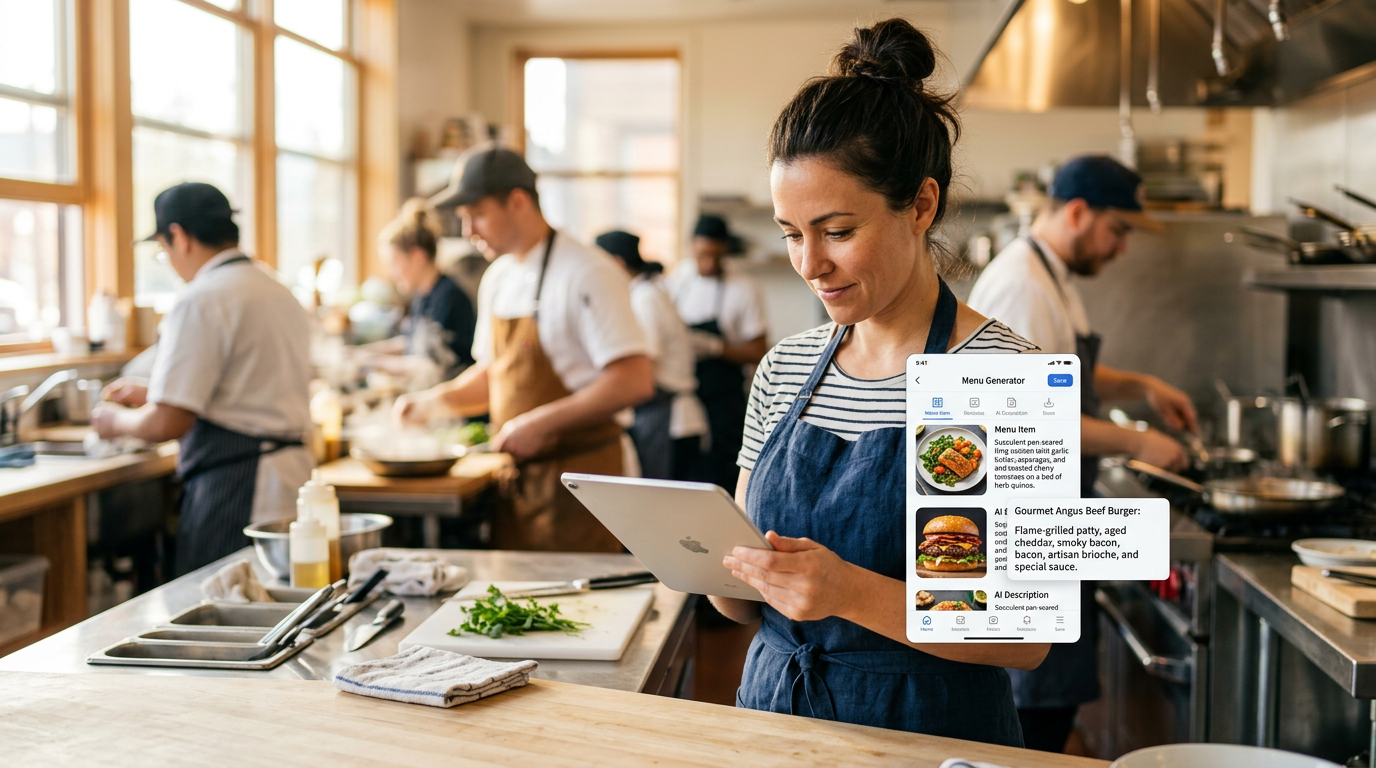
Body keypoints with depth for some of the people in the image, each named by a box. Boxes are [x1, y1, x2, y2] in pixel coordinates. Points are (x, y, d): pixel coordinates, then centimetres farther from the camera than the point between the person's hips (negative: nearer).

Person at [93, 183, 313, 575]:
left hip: (234, 487, -9)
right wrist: (152, 393, 32)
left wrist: (118, 420, 5)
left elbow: (167, 423, -16)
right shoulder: (281, 293, 16)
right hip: (292, 471, 9)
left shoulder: (201, 300, -12)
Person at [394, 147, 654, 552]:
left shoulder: (586, 274, -15)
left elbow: (635, 382, -22)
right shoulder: (497, 279, 11)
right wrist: (433, 401, 6)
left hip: (576, 473, -7)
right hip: (518, 474, 8)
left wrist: (540, 423, -23)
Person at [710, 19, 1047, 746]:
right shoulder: (784, 369, 4)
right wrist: (715, 566, -10)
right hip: (773, 707, 6)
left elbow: (1024, 638, -14)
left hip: (927, 732, -6)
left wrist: (853, 591, -26)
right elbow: (748, 602, 11)